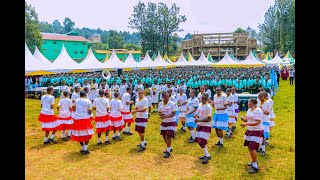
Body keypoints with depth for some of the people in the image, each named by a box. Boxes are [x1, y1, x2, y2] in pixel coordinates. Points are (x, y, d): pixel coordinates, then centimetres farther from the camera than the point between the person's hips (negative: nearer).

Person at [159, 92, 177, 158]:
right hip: (164, 122, 6)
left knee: (168, 136, -10)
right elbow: (159, 112, 7)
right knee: (164, 136, 13)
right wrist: (161, 114, -17)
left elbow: (174, 113, -17)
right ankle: (169, 148, 35)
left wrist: (166, 116, -30)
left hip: (171, 122, -6)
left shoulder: (172, 104, -16)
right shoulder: (160, 104, -2)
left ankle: (168, 151, 5)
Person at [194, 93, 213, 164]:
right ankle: (206, 155, 27)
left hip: (206, 126, -8)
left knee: (202, 142, -10)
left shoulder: (208, 107, -17)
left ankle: (207, 156, 6)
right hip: (200, 125, 8)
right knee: (199, 141, 12)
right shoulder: (200, 105, 6)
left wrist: (199, 120, -26)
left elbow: (209, 119, -20)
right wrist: (196, 116, -3)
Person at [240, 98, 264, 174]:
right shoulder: (249, 109, 8)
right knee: (249, 147, 14)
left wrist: (246, 124, -32)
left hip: (257, 132, -9)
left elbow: (257, 122, -25)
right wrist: (243, 118, -7)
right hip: (250, 131, 9)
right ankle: (254, 161, 33)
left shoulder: (258, 111, -19)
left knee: (253, 148, -13)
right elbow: (246, 119, 16)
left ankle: (255, 167, -4)